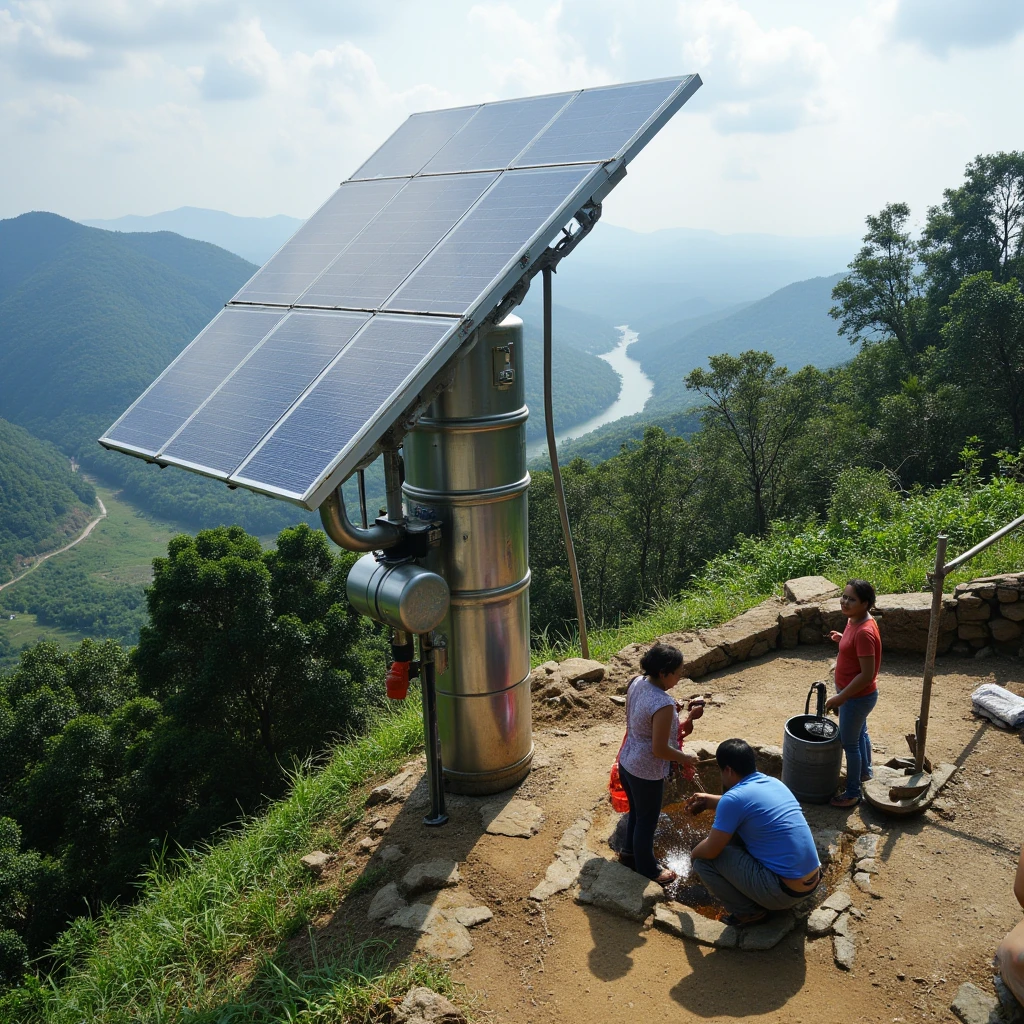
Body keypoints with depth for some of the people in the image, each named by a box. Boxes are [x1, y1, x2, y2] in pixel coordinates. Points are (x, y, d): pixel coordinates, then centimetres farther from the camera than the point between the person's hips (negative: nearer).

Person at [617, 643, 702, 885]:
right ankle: (648, 869, 38)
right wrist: (684, 758, -9)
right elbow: (659, 749, -27)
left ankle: (630, 851, 52)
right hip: (647, 772, -8)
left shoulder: (637, 682, -7)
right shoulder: (663, 705, -33)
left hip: (627, 762, 8)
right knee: (647, 820, 16)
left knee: (636, 812, 30)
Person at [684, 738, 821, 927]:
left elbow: (710, 851, -12)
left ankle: (748, 912, 8)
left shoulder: (734, 798, -18)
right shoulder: (773, 783, 7)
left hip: (785, 891, -8)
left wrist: (693, 853, 9)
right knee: (733, 833, 21)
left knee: (704, 860, -5)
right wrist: (710, 800, 30)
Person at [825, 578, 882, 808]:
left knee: (849, 743, 7)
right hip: (858, 694, 10)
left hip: (857, 697, -10)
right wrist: (842, 639, 5)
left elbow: (867, 674, -29)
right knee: (860, 734, 29)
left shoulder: (864, 632, -31)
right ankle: (865, 773, 51)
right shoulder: (854, 620, -2)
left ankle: (853, 793, 23)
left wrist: (840, 698, -25)